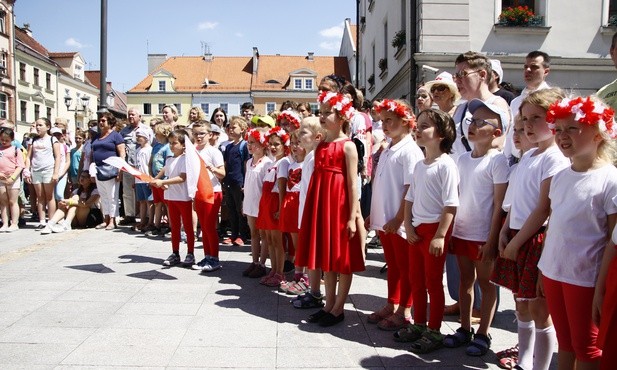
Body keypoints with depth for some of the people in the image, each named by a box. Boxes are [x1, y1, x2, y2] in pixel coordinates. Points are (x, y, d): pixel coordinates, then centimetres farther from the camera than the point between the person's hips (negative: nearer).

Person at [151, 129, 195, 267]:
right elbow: (166, 174, 19)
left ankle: (190, 254, 12)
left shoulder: (185, 159, -13)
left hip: (184, 197, -7)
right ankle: (175, 254, 21)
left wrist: (163, 182, -24)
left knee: (188, 227, 4)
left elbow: (182, 178, -21)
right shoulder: (169, 160, 10)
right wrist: (156, 181, -1)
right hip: (171, 197, 7)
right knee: (174, 227, 13)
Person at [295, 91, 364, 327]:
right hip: (320, 203, 7)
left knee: (342, 258, 4)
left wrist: (352, 217, -14)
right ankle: (329, 305, 25)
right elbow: (317, 176, 14)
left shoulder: (348, 146, -7)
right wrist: (312, 208, 12)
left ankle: (339, 308, 14)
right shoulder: (321, 145, 12)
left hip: (339, 203, -7)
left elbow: (353, 184, -11)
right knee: (326, 256, 13)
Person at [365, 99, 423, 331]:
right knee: (392, 265, 17)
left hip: (400, 221, -8)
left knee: (405, 267, 4)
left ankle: (404, 312, 14)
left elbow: (411, 189, -17)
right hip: (384, 219, 8)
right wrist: (373, 214, 16)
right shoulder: (387, 151, 14)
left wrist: (399, 218, -20)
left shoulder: (410, 151, -11)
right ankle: (391, 306, 28)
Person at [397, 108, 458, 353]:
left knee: (433, 282, 4)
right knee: (416, 280, 16)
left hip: (435, 229, -7)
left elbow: (451, 204, -17)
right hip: (417, 229, 8)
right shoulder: (419, 165, 9)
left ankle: (434, 332, 18)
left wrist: (440, 235, -20)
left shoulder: (446, 165, -14)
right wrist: (408, 226, 3)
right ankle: (419, 325, 31)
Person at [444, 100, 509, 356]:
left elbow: (499, 204, -12)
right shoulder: (462, 159, 7)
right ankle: (464, 329, 28)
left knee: (485, 282, 8)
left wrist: (492, 240, -15)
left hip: (484, 235, -6)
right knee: (465, 280, 15)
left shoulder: (497, 161, -11)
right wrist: (449, 231, 9)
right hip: (461, 232, 6)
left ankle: (483, 334, 21)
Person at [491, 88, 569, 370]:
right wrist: (504, 233, 2)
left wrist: (516, 243, -13)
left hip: (538, 239, -8)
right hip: (516, 238, 8)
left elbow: (543, 209, -16)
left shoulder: (556, 158, -13)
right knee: (521, 304, 17)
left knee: (538, 308, 2)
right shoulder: (527, 156, 13)